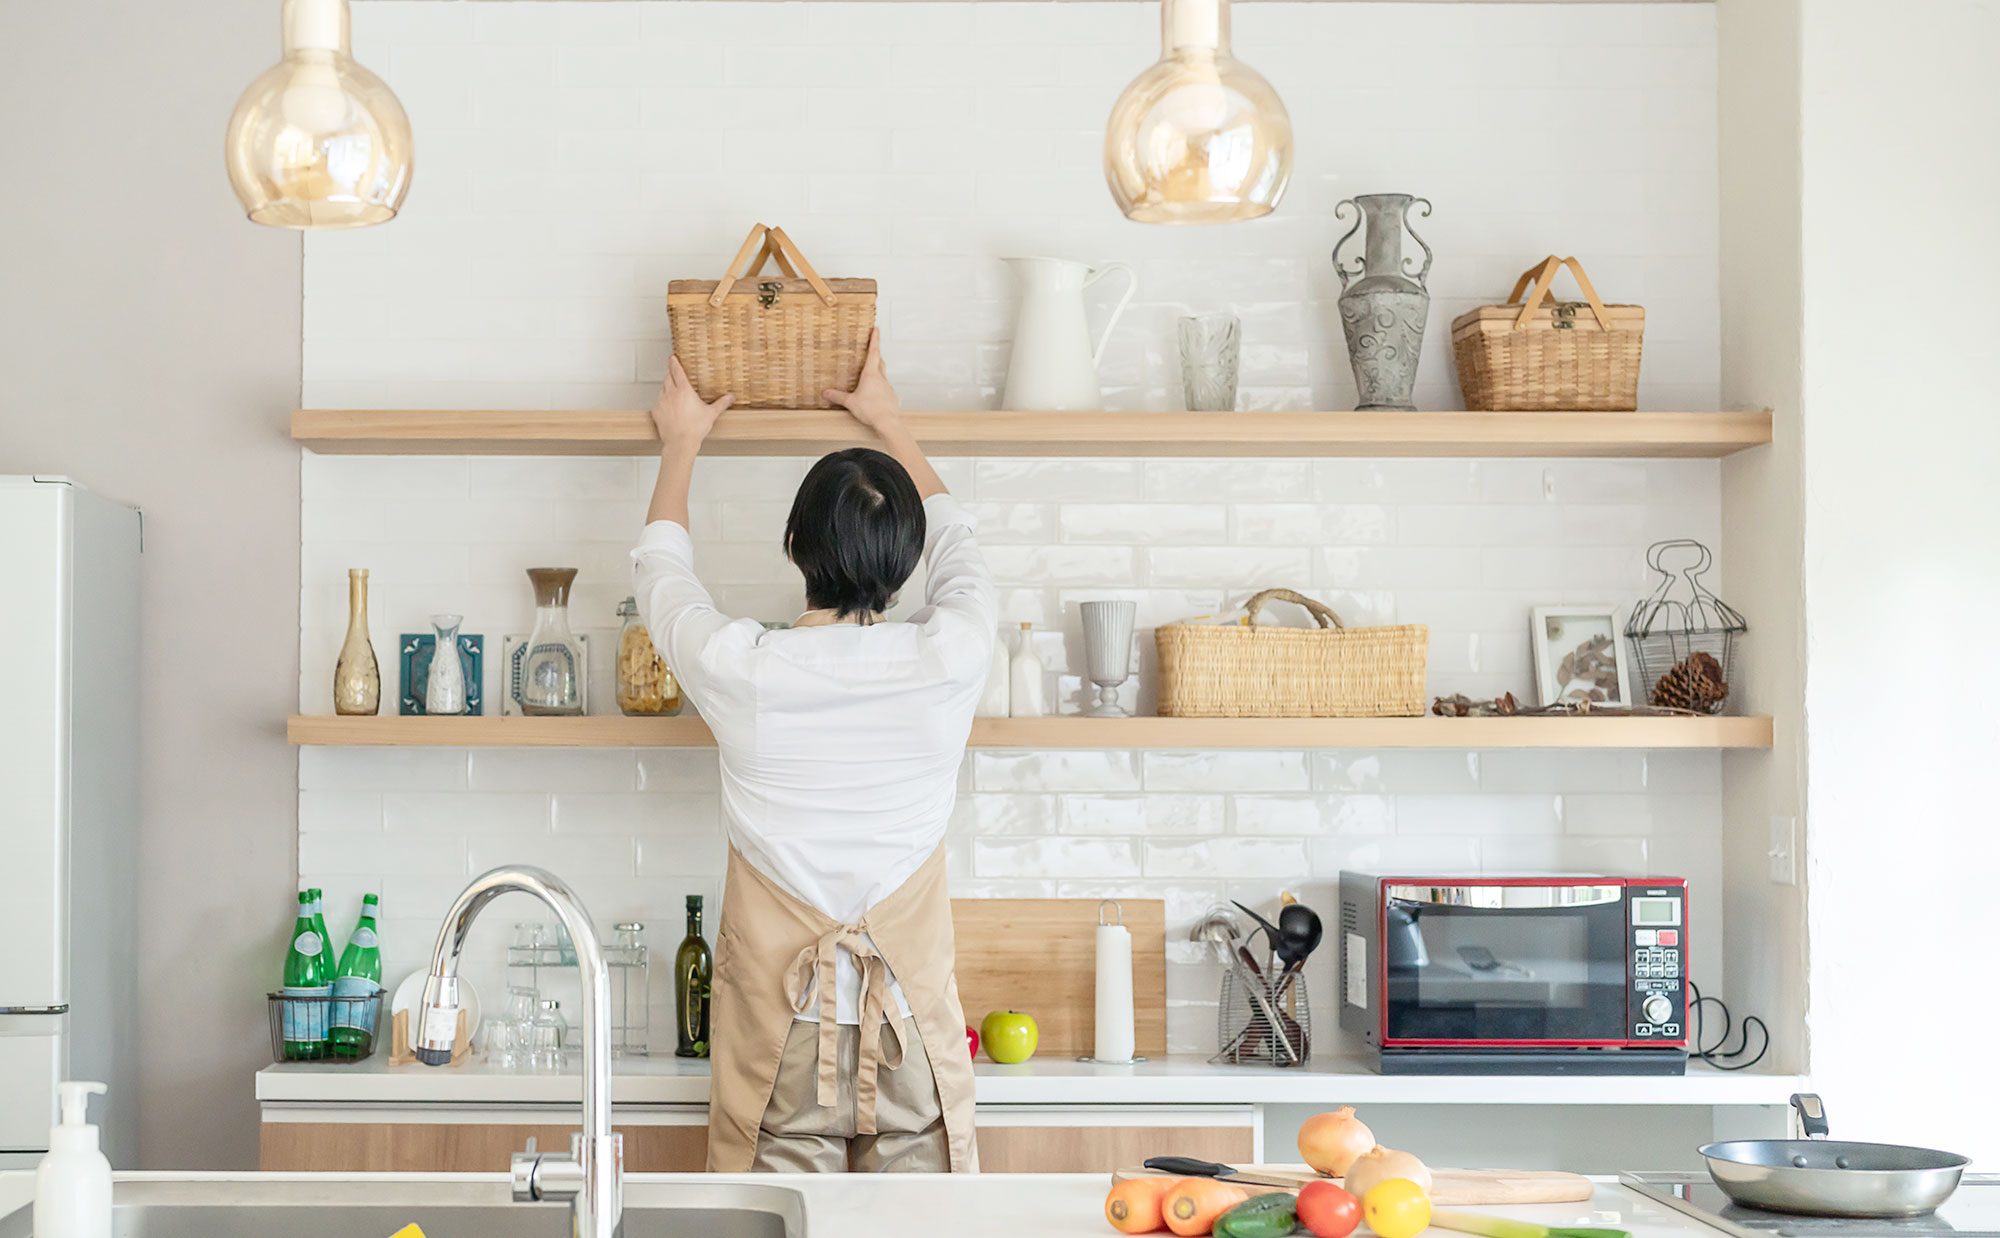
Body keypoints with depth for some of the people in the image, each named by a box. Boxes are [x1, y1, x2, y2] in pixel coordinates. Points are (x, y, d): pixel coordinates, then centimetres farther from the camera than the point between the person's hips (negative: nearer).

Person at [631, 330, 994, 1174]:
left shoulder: (740, 671, -12)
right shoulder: (949, 659, -9)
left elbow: (661, 565, 11)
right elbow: (953, 539, 14)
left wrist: (681, 441, 27)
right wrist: (888, 423, 29)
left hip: (778, 1027, 0)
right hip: (911, 1021, 1)